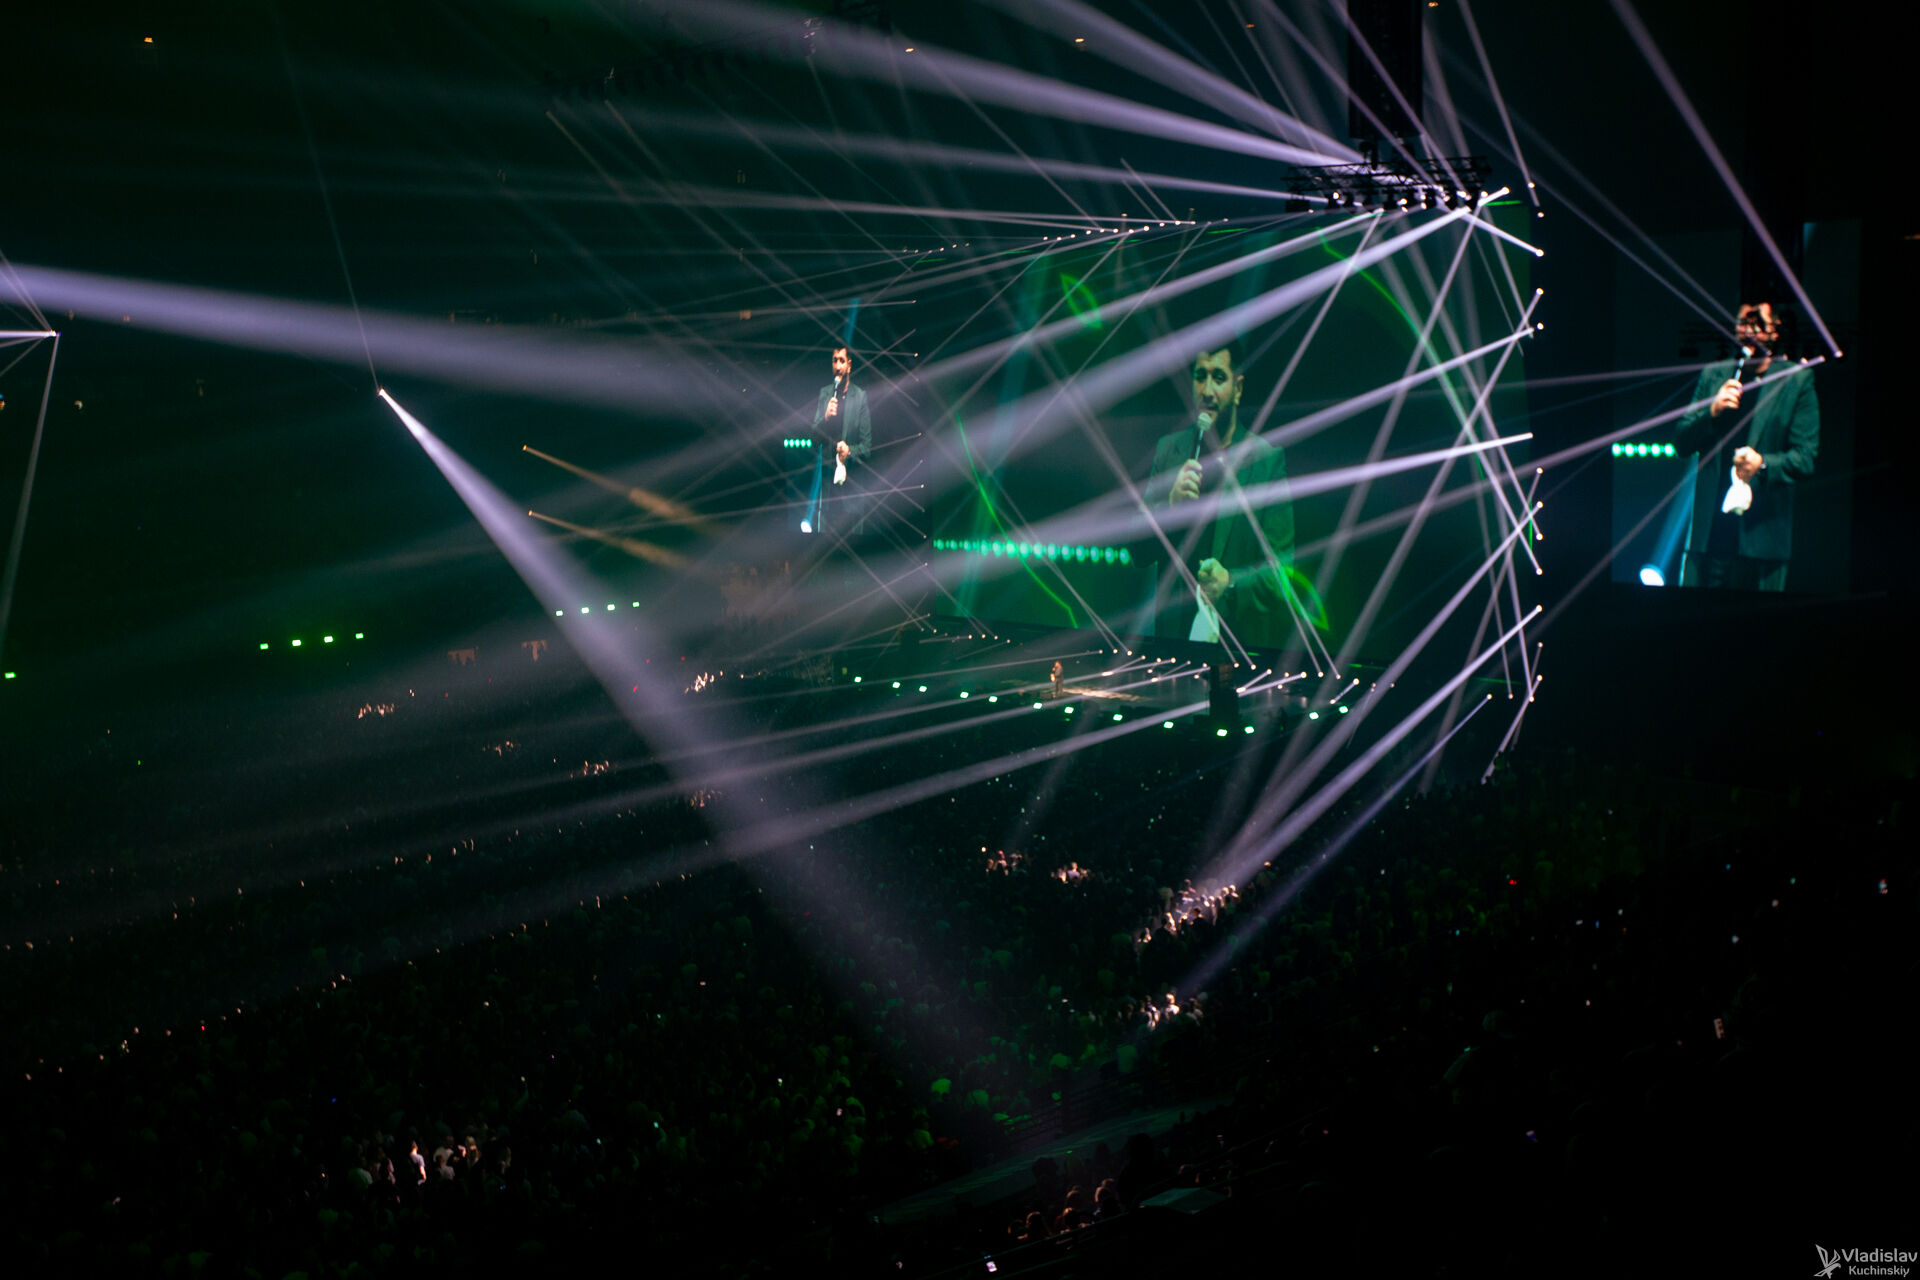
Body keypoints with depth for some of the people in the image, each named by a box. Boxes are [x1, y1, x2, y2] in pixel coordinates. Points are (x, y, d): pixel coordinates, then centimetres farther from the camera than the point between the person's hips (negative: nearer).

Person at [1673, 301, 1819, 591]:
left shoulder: (1797, 380, 5)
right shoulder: (1713, 375, 15)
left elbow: (1805, 458, 1)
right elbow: (1681, 443, 11)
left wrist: (1764, 464, -19)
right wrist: (1712, 412, -7)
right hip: (1709, 532, 2)